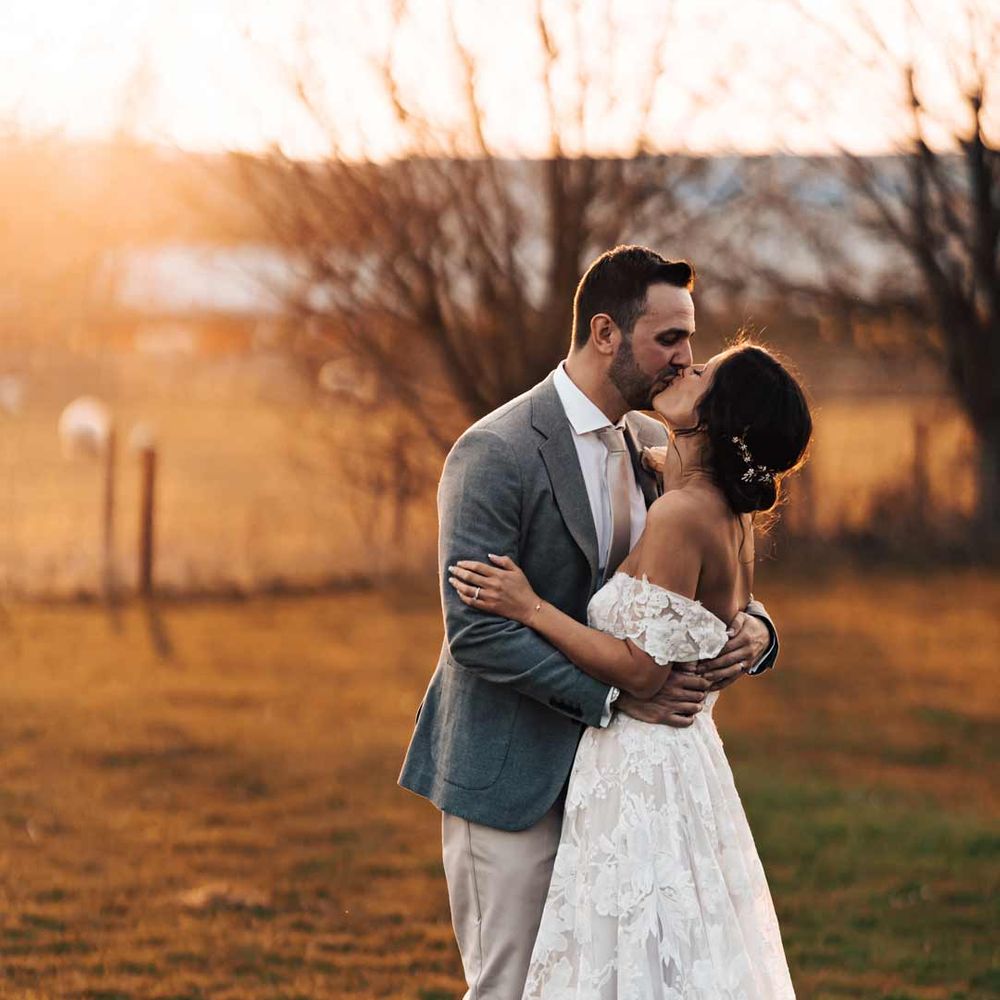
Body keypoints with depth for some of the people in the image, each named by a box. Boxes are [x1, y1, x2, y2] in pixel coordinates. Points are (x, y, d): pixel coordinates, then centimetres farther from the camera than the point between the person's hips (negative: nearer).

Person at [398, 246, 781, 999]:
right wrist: (614, 694, -24)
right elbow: (476, 631, -22)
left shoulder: (654, 447, 7)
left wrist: (751, 627, -9)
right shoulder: (495, 454, -17)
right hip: (514, 775, -7)